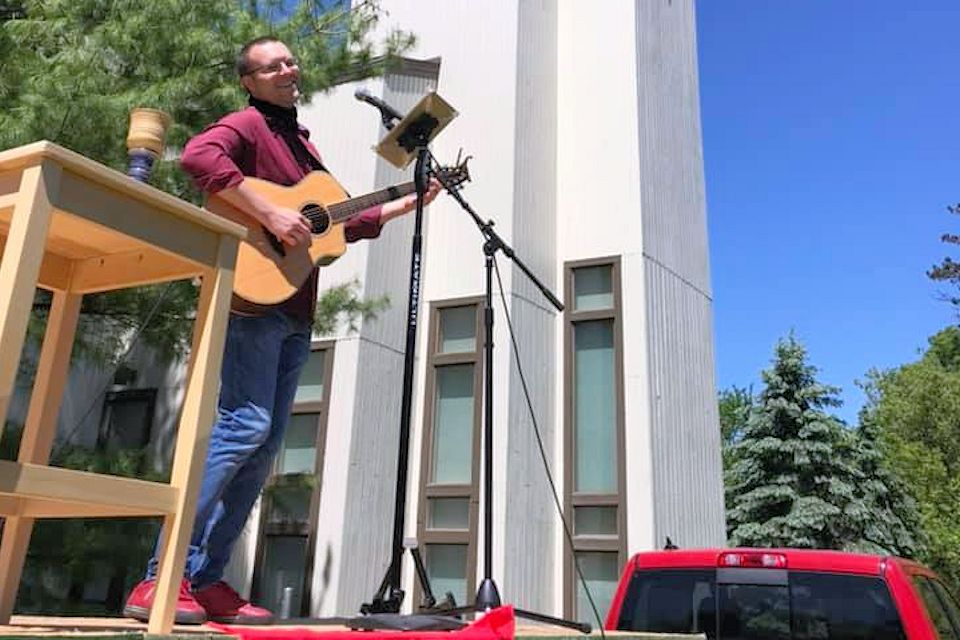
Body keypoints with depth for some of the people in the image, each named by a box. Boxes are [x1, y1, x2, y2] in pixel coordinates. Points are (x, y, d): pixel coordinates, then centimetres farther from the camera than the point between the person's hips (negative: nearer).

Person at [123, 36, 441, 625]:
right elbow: (198, 157, -21)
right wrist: (270, 214, -24)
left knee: (266, 444, 4)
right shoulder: (248, 124, 0)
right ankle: (161, 579, -9)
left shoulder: (303, 144, 26)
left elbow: (337, 222, 26)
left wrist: (410, 202, 24)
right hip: (252, 296, -8)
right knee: (244, 424, -17)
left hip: (295, 313, 8)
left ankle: (206, 581, 10)